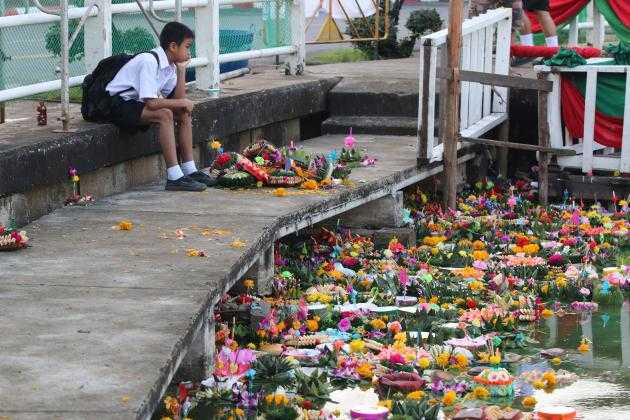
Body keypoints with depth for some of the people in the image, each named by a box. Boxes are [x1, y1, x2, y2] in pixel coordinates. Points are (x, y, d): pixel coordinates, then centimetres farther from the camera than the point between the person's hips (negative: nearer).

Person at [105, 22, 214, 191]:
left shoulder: (170, 64, 5)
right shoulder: (149, 61, -23)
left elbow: (178, 98, 2)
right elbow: (151, 102, -30)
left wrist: (181, 69, -4)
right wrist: (183, 103, -18)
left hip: (138, 103, 10)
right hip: (119, 105, -10)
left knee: (184, 112, 2)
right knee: (164, 114, -29)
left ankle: (189, 170, 5)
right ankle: (174, 177, -28)